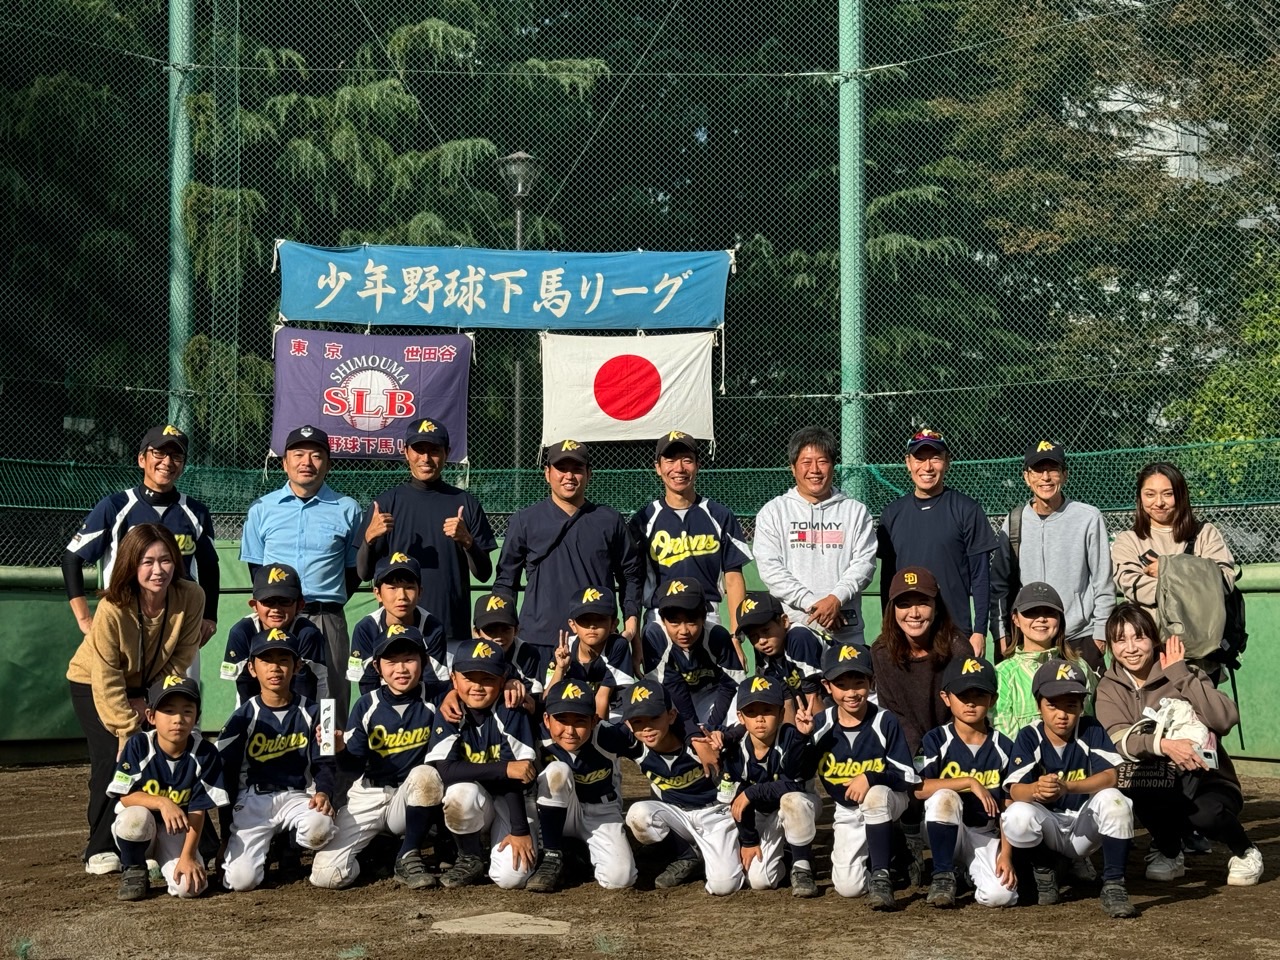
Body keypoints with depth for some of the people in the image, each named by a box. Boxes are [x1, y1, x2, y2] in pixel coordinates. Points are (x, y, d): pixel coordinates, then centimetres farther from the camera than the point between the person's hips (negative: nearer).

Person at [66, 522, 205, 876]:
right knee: (114, 759, -15)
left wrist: (151, 701, -16)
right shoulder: (112, 609, -33)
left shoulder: (191, 597, -24)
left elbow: (183, 655, -12)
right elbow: (107, 678, -27)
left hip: (148, 686, 4)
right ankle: (101, 850, -2)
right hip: (93, 683, -4)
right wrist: (128, 730, -26)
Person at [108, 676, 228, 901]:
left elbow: (198, 811, -13)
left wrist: (187, 856, -22)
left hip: (178, 832, 0)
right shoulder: (138, 745, -14)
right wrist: (161, 802, -35)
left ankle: (172, 863, 12)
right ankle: (134, 872, -6)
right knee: (135, 817, -37)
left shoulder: (205, 754, -13)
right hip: (141, 831, 0)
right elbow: (125, 796, -17)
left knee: (188, 886, -26)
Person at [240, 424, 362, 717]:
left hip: (328, 622, -1)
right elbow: (254, 567, 13)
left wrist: (327, 605, 1)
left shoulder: (347, 509, 6)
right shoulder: (261, 509, 10)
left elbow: (355, 570, 10)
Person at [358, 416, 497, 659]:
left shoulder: (465, 503, 7)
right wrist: (369, 538, -16)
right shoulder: (386, 502, 7)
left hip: (453, 631, 0)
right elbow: (364, 573, 3)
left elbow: (484, 574, 4)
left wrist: (466, 541, -15)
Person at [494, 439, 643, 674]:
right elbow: (505, 580, 10)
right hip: (539, 641, -1)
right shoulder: (524, 521, 9)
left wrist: (632, 622, 6)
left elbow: (630, 575, 15)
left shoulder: (611, 521, 11)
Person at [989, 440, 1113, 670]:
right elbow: (999, 583, 10)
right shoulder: (1014, 522, 6)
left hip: (1080, 639, -2)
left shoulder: (1089, 518, -3)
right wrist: (1000, 633, 5)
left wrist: (1100, 632, -2)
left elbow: (1103, 581, 0)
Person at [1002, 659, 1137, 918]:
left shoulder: (1092, 731, -6)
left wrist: (1067, 787, -40)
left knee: (1113, 799, -29)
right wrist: (1037, 789, -45)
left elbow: (1112, 776, -22)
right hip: (1047, 827, 0)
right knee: (1017, 815, -31)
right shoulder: (1029, 737, -6)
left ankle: (1113, 886, -18)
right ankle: (1044, 871, 0)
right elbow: (1015, 791, -19)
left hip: (1086, 828, 0)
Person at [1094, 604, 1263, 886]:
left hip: (1207, 782, -1)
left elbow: (1227, 718, -21)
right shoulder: (1110, 688, 0)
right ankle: (1168, 852, -2)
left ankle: (1245, 852, 2)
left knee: (1205, 813, -35)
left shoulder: (1182, 675, -4)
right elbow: (1118, 740, -19)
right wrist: (1163, 745, -37)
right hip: (1160, 791, 1)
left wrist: (1181, 675, -19)